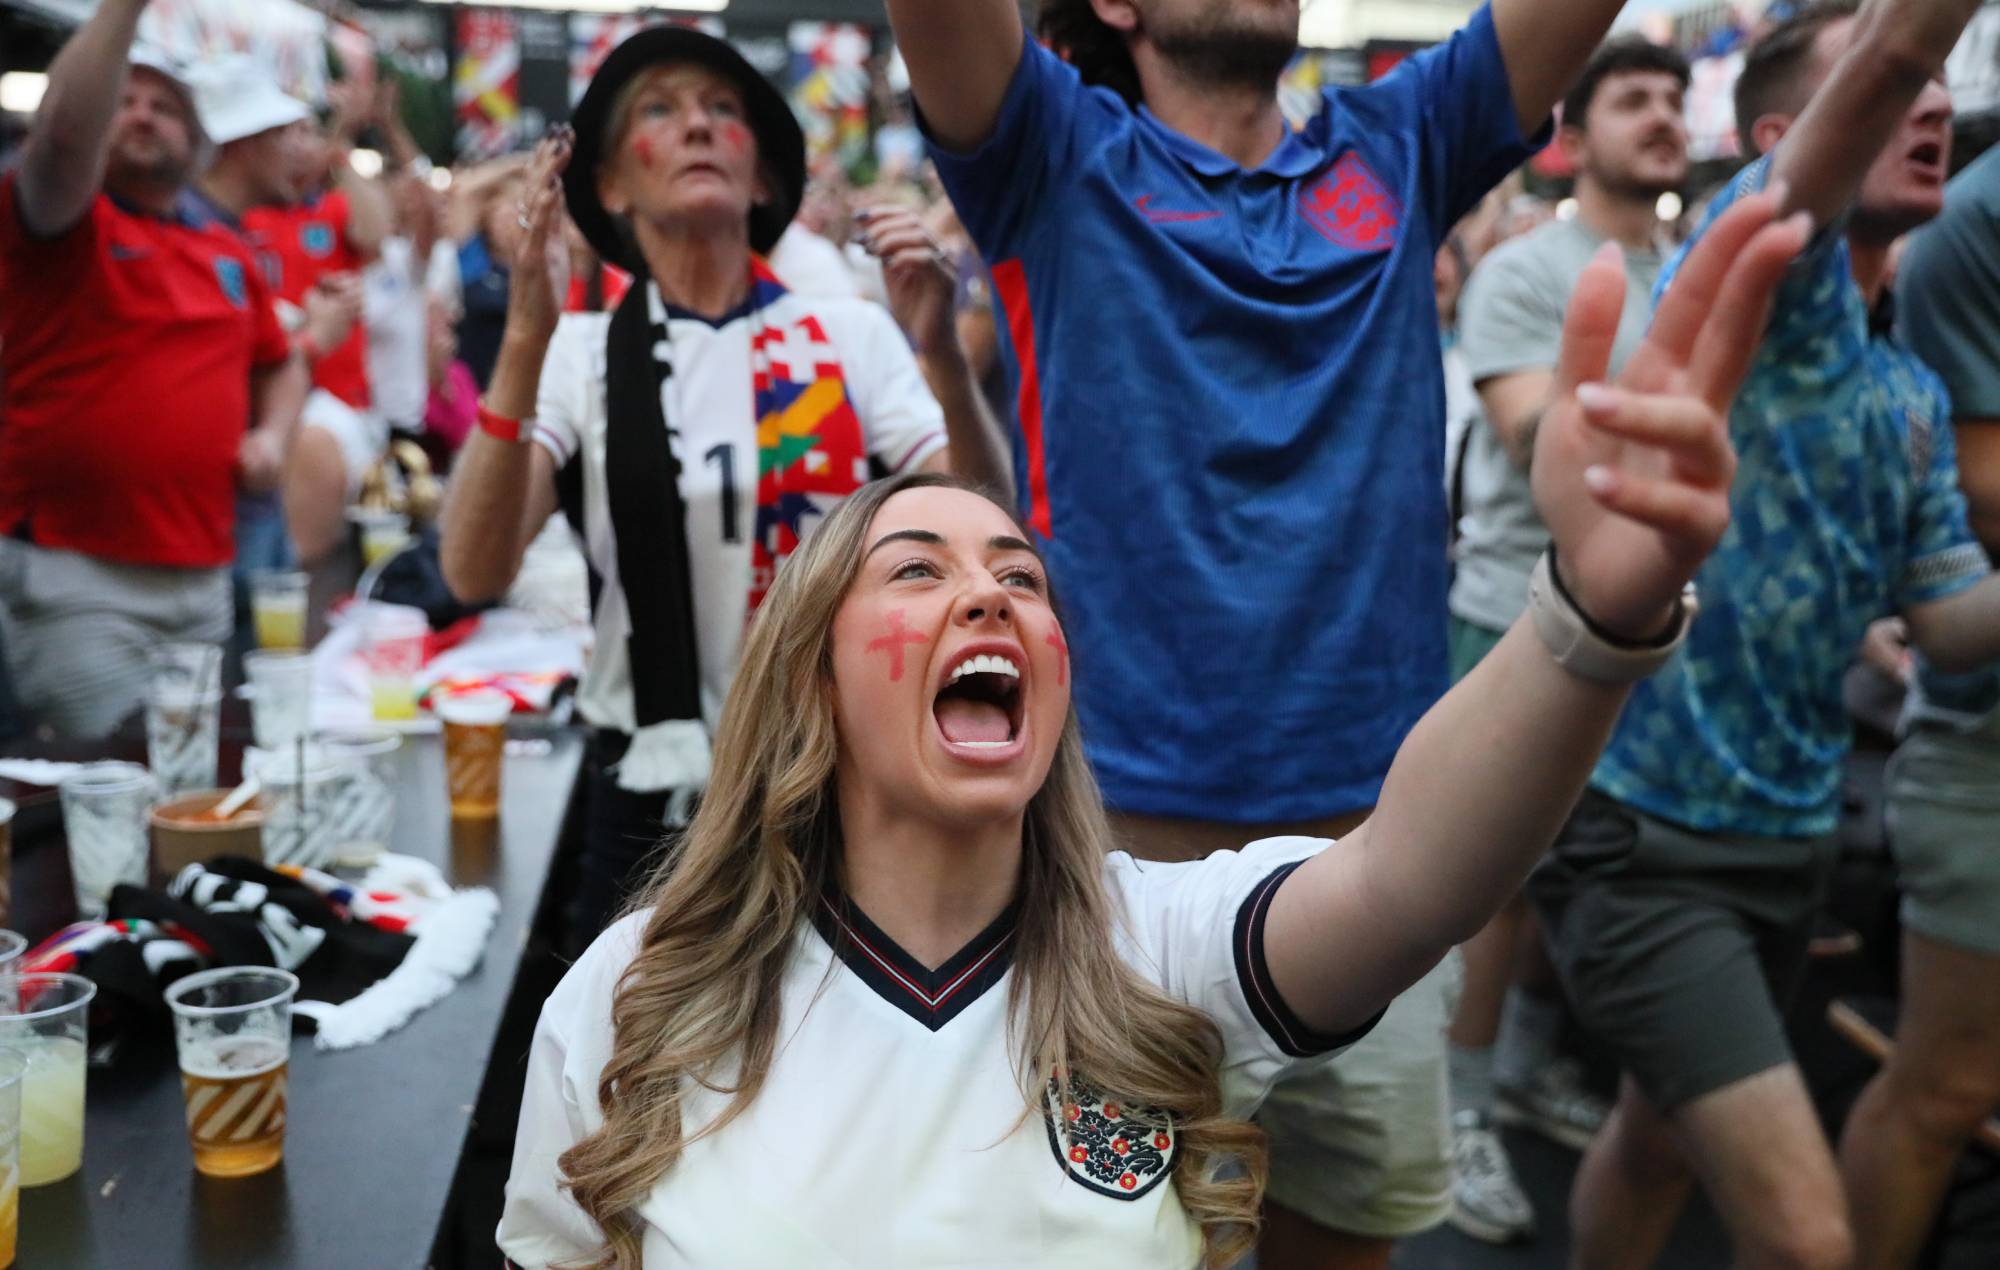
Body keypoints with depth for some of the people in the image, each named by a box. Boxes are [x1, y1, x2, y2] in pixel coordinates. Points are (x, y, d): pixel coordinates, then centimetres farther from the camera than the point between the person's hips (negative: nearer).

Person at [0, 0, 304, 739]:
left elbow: (279, 366, 27)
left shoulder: (230, 257, 14)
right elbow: (63, 130, -23)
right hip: (75, 574, -5)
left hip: (204, 576, 6)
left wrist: (272, 433, 6)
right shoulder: (64, 221, -2)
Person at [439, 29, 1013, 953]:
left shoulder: (851, 334, 0)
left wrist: (945, 355, -24)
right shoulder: (581, 355, -2)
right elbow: (474, 574, -16)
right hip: (656, 807, -1)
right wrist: (525, 339, -27)